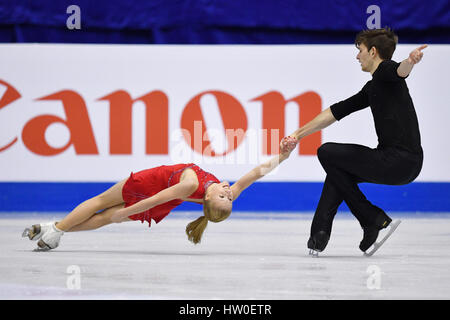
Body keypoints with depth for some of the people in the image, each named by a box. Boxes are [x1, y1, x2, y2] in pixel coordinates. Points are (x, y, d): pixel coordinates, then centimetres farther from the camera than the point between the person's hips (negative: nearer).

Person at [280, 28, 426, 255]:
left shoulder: (386, 70, -6)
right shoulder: (372, 87, 22)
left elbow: (400, 70, -31)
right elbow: (335, 112, 26)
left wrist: (410, 61, -56)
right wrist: (299, 134, 26)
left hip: (400, 161, -9)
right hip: (405, 165, 9)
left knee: (327, 153, 2)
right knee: (338, 168, 23)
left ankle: (374, 220, 3)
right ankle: (319, 235, 16)